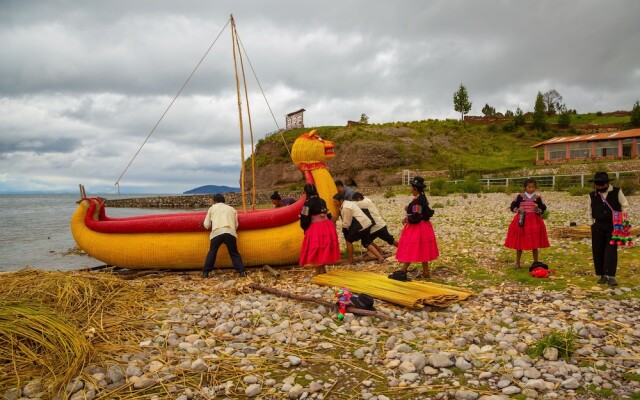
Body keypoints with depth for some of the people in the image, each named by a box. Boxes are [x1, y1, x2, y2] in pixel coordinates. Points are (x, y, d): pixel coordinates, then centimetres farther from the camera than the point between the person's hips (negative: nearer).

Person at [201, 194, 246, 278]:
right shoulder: (232, 209, 27)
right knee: (234, 253, 12)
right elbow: (236, 225, 21)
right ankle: (241, 272, 5)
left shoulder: (212, 208, 23)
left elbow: (206, 225, 20)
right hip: (230, 233, 1)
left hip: (217, 232, -1)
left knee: (212, 252, 13)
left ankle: (205, 272, 13)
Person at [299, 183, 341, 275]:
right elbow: (328, 214, 17)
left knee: (315, 250, 3)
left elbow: (304, 218, -9)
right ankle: (323, 269, 26)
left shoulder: (308, 203, -8)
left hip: (315, 228, -7)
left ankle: (318, 272, 8)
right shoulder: (322, 201, 13)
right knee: (324, 249, 18)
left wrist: (305, 228, 7)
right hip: (327, 226, 7)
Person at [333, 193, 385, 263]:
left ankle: (350, 260, 11)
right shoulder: (347, 203, 15)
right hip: (366, 224, 10)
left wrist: (343, 229, 5)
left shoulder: (345, 208, -17)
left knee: (349, 240, 3)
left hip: (362, 226, -10)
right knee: (366, 243, 17)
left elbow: (346, 224, -12)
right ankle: (380, 257, 12)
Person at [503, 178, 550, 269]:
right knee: (519, 244, 6)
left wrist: (537, 210, -16)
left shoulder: (538, 198, 2)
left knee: (534, 245, 5)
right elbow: (512, 207, 3)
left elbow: (543, 209, 3)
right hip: (522, 221, -1)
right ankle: (517, 263, 16)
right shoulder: (520, 197, 0)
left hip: (534, 222, 1)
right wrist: (518, 209, -16)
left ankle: (536, 263, 18)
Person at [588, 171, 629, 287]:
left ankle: (610, 276, -8)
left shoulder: (617, 192, -4)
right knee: (598, 251, 3)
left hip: (614, 226, -3)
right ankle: (602, 275, 14)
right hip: (598, 227, 3)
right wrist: (593, 223, 9)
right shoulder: (592, 195, 4)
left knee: (611, 251, -8)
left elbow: (625, 206, 0)